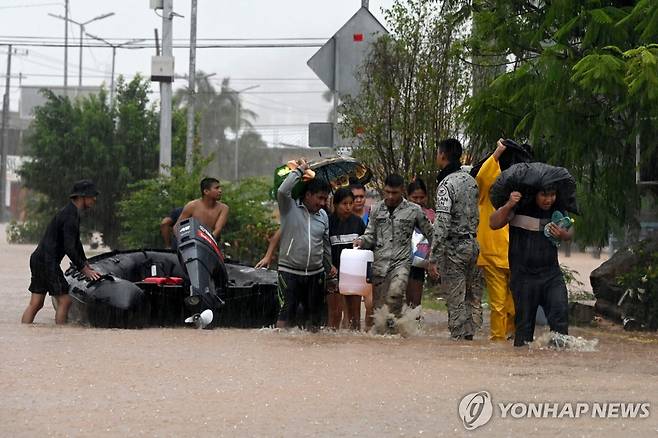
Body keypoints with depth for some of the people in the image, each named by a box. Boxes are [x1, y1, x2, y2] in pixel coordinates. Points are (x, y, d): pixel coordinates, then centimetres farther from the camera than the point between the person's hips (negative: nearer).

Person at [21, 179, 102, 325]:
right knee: (64, 300, -5)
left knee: (35, 304, 6)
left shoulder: (72, 212, 17)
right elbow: (69, 249, -20)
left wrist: (86, 264, 32)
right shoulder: (70, 216, -16)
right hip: (47, 262, -10)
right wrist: (84, 270, -13)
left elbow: (76, 243, 29)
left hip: (38, 259, 10)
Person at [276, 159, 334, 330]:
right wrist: (300, 170, -17)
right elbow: (282, 191, -26)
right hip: (290, 271, -5)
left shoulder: (323, 215, 11)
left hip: (316, 273, 5)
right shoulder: (290, 207, -5)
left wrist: (330, 266, 21)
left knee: (315, 314, 11)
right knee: (286, 312, -9)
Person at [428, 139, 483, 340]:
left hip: (454, 247, -7)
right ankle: (470, 335, 12)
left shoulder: (446, 184, -14)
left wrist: (433, 258, -20)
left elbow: (442, 223, -21)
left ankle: (458, 336, -2)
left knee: (455, 301, -2)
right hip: (473, 244, 7)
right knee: (473, 298, 10)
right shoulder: (471, 180, 10)